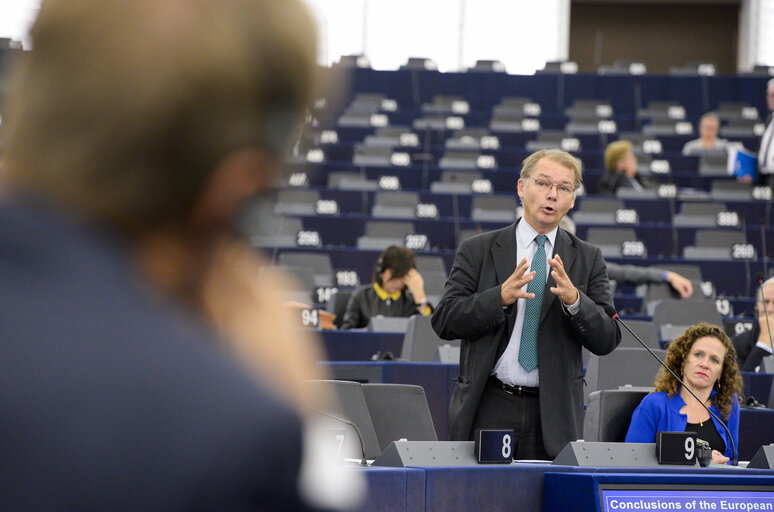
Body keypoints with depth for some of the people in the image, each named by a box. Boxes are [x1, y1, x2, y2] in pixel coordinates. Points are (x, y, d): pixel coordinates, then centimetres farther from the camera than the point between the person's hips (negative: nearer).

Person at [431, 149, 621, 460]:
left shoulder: (588, 259, 9)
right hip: (488, 409, -1)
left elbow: (607, 341, 1)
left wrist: (574, 300, -17)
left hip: (554, 414, 1)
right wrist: (500, 297, -18)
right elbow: (444, 322, -3)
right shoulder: (478, 251, 6)